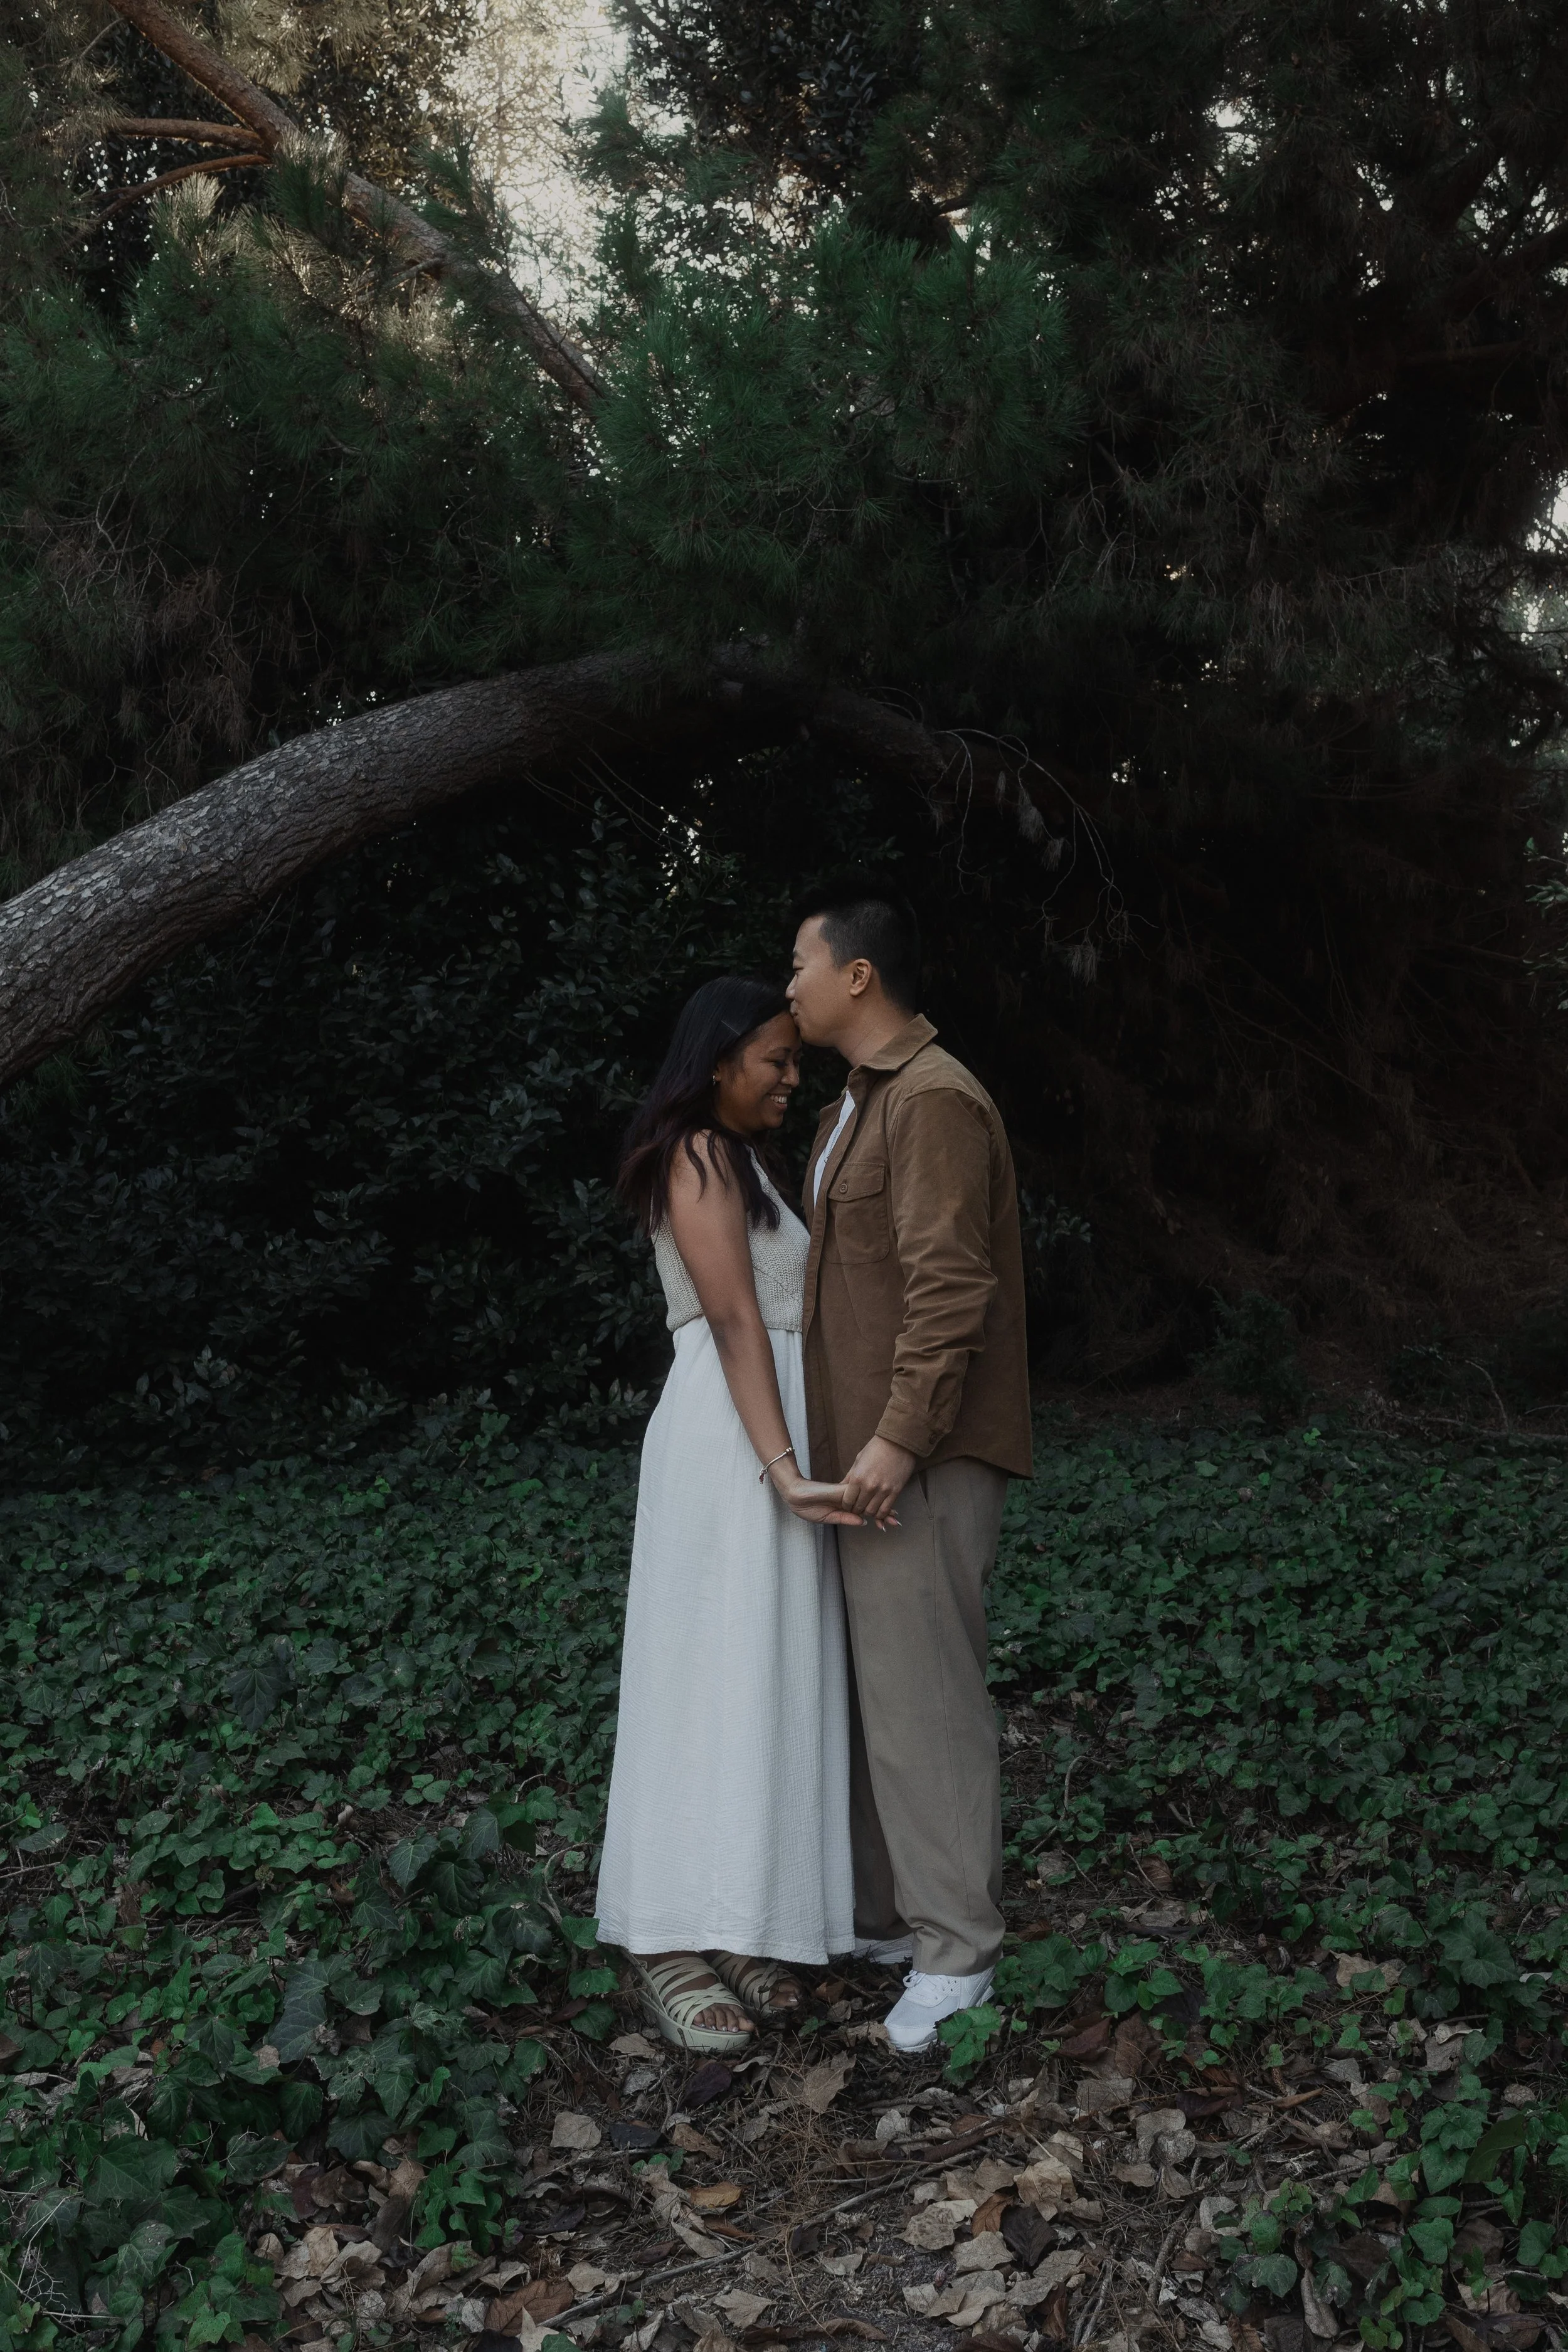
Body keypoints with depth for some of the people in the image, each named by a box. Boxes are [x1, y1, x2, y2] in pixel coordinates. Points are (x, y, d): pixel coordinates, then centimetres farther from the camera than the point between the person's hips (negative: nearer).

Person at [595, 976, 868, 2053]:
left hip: (775, 1427, 9)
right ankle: (674, 1942, -2)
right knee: (717, 1678, -7)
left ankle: (748, 1926, 13)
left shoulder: (746, 1160, 21)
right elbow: (733, 1319, -18)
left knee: (774, 1680, 8)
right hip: (729, 1441, -9)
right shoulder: (700, 1156, -8)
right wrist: (784, 1469, -23)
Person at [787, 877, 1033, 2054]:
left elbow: (951, 1287, -22)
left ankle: (956, 1952, 5)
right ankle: (886, 1911, 26)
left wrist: (899, 1438, -23)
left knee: (923, 1696, -5)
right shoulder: (860, 1102, 18)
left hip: (921, 1465, -10)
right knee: (871, 1687, 15)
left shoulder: (936, 1101, -15)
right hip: (866, 1450, 10)